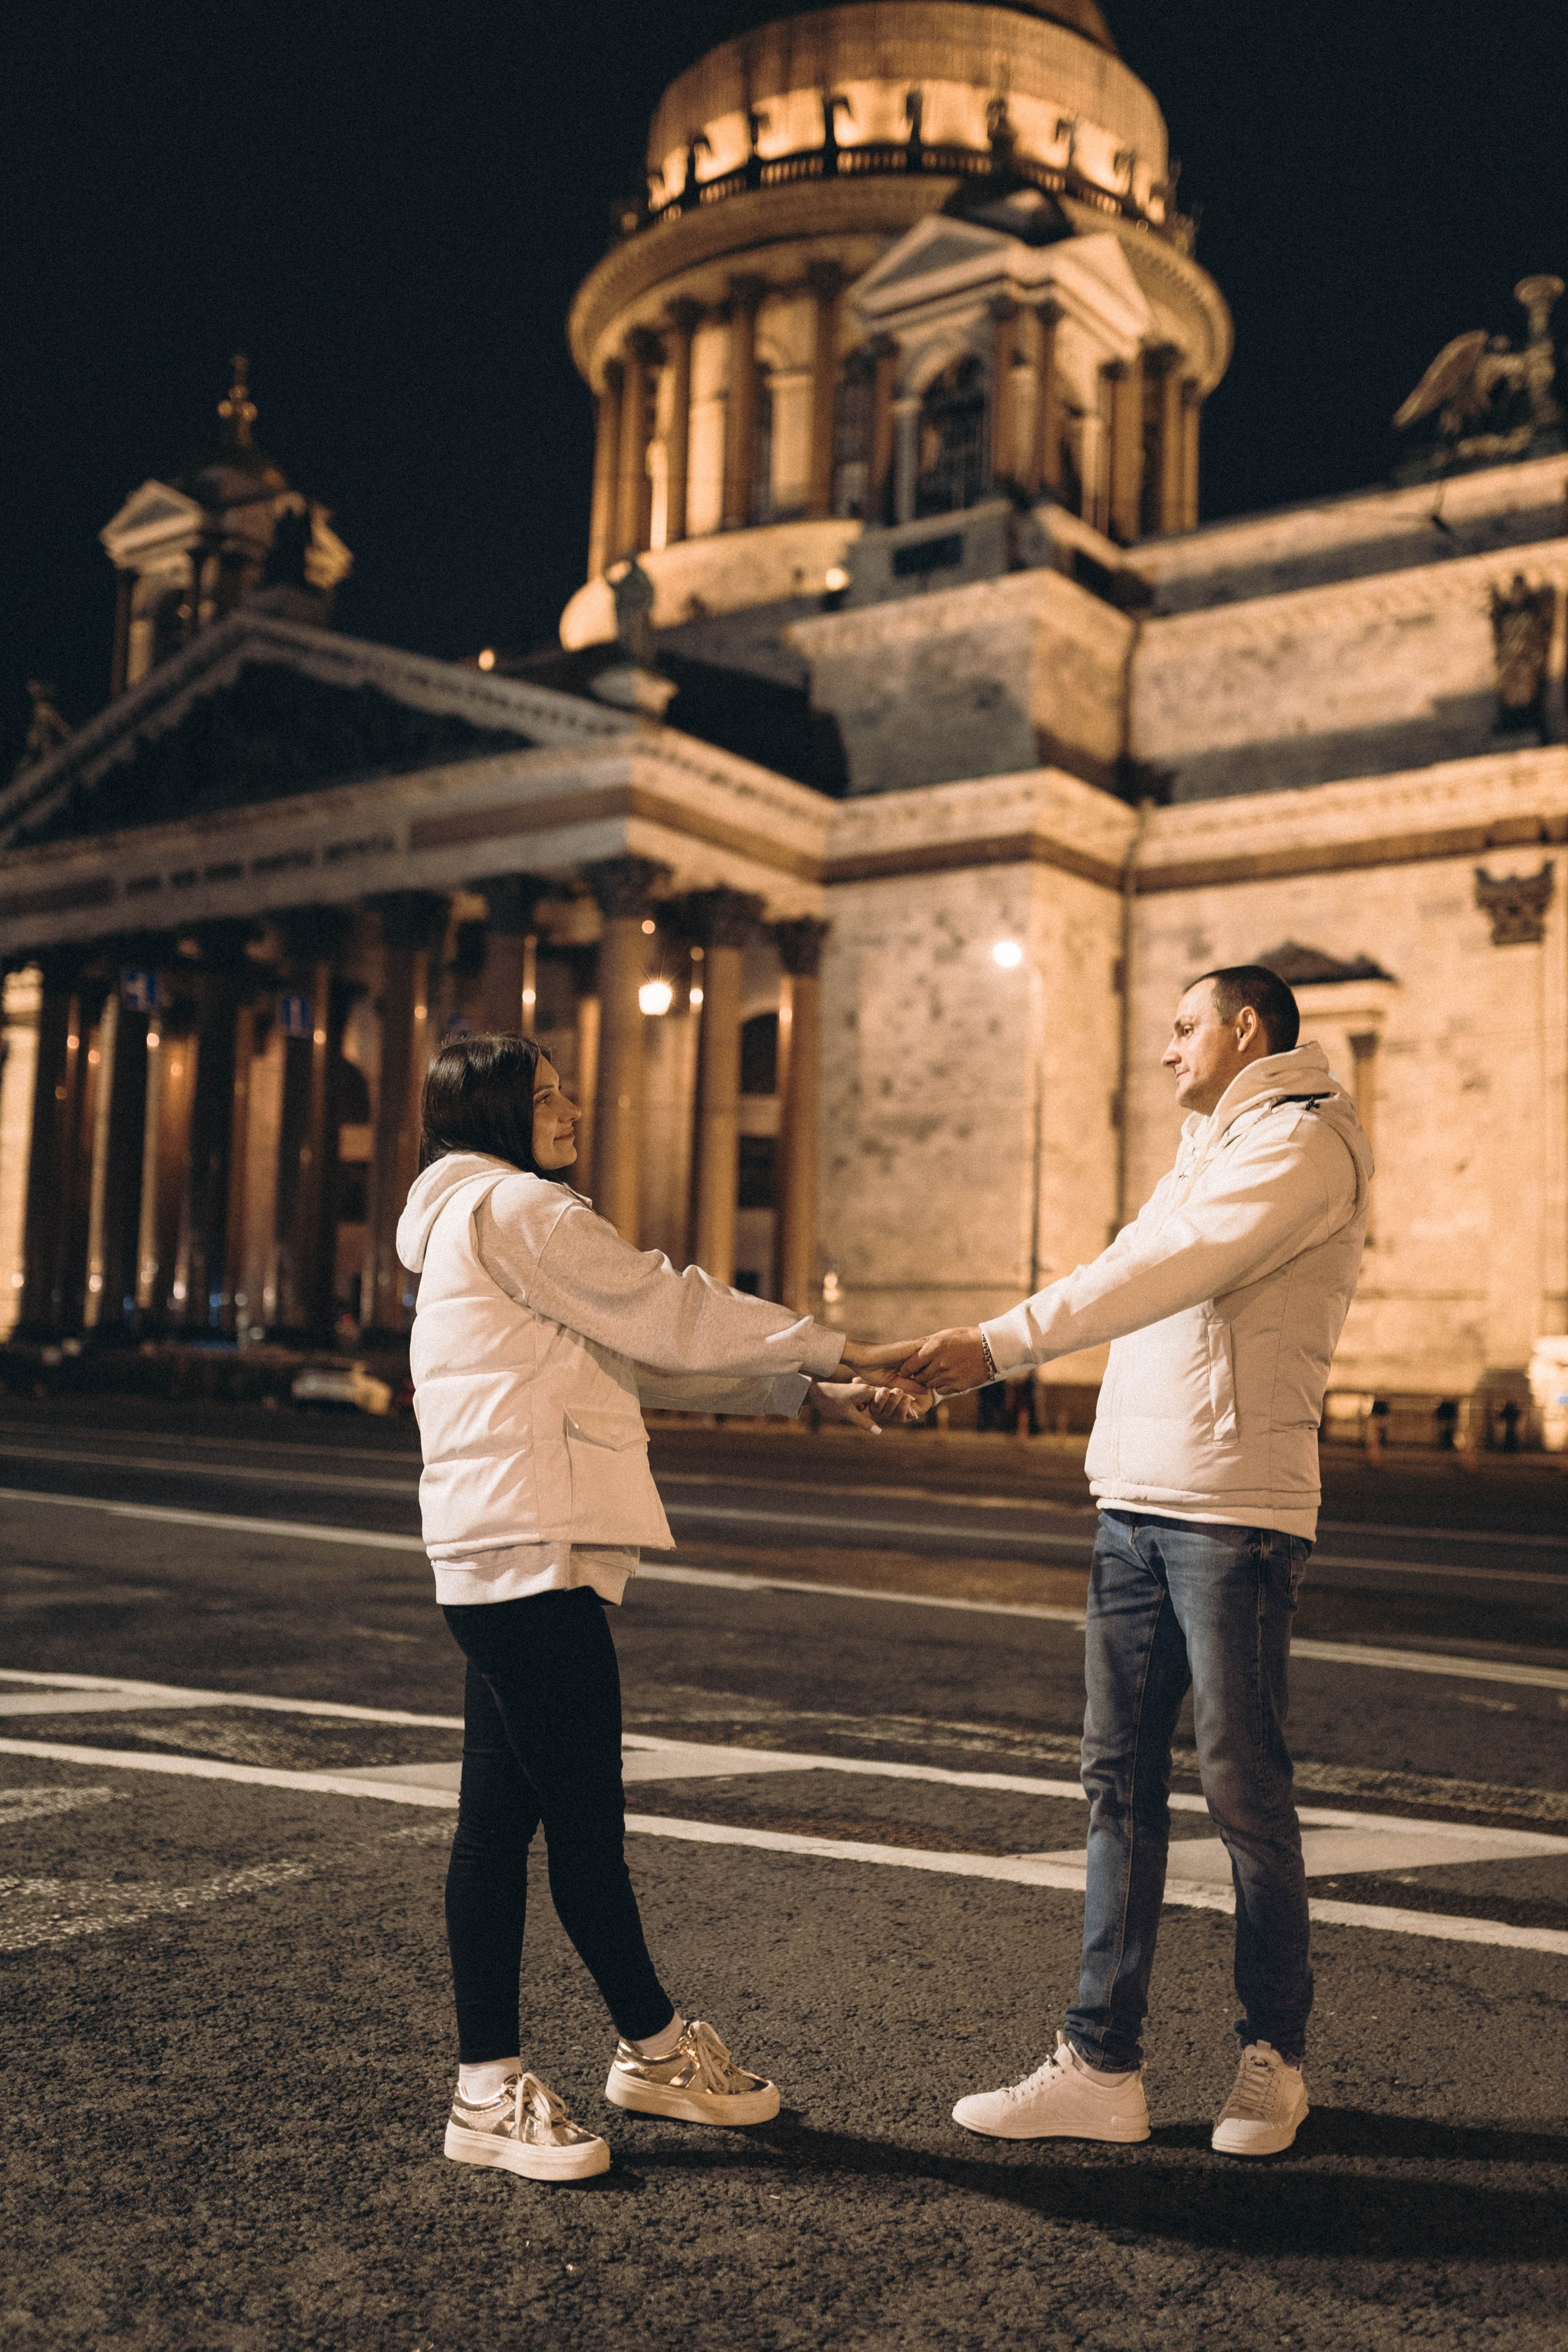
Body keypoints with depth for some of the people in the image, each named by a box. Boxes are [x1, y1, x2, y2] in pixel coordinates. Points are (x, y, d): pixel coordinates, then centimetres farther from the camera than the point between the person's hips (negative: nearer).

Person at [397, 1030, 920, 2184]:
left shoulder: (481, 1222, 25)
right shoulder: (512, 1206, -7)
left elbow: (644, 1356, 21)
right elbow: (668, 1311, -8)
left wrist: (812, 1390, 15)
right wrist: (836, 1348, 4)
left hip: (502, 1559, 11)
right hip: (532, 1550, -11)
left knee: (503, 1813, 11)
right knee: (586, 1818, 1)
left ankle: (489, 2085, 18)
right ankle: (658, 2046, 14)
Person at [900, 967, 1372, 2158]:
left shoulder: (1304, 1140, -7)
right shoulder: (1204, 1156, 23)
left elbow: (1170, 1269, -19)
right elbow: (1132, 1277, 20)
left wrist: (999, 1342, -22)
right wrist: (969, 1360, 12)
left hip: (1234, 1511, -8)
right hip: (1134, 1499, 8)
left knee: (1244, 1787, 2)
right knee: (1122, 1780, 7)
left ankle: (1274, 2058, 19)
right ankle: (1102, 2067, 12)